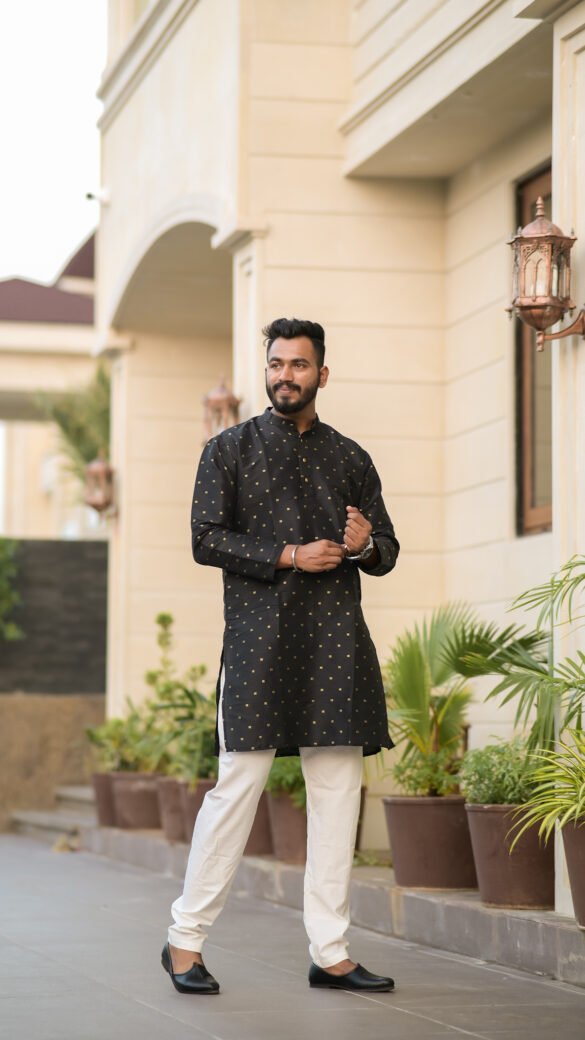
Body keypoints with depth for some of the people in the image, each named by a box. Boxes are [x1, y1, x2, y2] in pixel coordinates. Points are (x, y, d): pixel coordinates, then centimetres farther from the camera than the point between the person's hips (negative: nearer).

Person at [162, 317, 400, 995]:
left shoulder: (350, 459, 18)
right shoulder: (229, 450, 8)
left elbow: (387, 551, 20)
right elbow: (206, 539, -2)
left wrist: (366, 545, -4)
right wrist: (289, 556, -11)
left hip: (336, 644, 4)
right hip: (259, 640, -4)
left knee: (338, 794, 1)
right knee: (238, 786, -8)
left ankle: (330, 953, 6)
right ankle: (185, 940, 3)